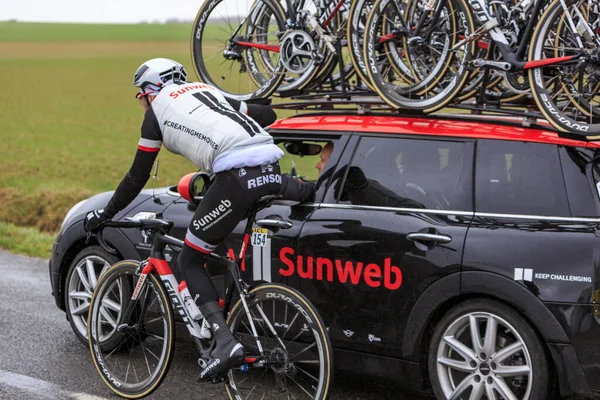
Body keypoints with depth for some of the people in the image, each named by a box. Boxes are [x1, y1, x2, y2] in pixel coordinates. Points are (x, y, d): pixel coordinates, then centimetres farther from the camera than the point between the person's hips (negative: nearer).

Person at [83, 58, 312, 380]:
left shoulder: (157, 109, 15)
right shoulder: (206, 90, 31)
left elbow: (137, 177, 18)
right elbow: (267, 115, 29)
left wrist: (105, 214, 29)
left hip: (236, 177, -6)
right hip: (270, 168, 6)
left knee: (190, 261, 5)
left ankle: (225, 342, -9)